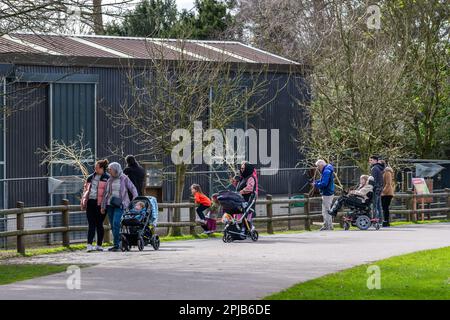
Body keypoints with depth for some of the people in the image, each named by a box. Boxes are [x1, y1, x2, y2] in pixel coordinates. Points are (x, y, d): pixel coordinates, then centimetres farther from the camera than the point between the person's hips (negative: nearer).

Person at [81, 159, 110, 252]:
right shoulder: (90, 178, 17)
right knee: (91, 224, -2)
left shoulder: (107, 178, 1)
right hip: (90, 202, 4)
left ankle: (99, 245, 11)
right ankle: (89, 245, -10)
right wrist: (83, 202, 14)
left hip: (100, 203, -4)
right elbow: (85, 189, 21)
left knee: (99, 224, 3)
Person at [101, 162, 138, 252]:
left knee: (116, 223, -18)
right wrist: (103, 206, 13)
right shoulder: (110, 180, 13)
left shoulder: (124, 178, 0)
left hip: (120, 205, -5)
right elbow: (106, 194, 15)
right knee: (113, 225, 5)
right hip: (110, 204, 5)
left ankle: (117, 245, -17)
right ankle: (117, 244, 13)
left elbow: (133, 189, 3)